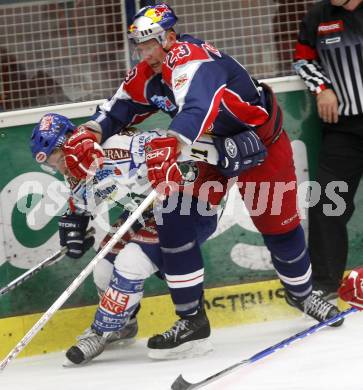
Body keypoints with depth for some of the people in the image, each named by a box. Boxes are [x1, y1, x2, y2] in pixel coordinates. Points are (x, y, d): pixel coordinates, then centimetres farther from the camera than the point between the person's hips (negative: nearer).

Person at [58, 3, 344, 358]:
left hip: (260, 140, -7)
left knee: (278, 224, 4)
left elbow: (196, 107, -49)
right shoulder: (146, 73, -5)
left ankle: (301, 293, 35)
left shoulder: (191, 59, -32)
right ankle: (190, 316, -2)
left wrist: (169, 146, -65)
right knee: (170, 218, -8)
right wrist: (89, 135, -18)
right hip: (209, 146, 7)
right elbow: (119, 108, 2)